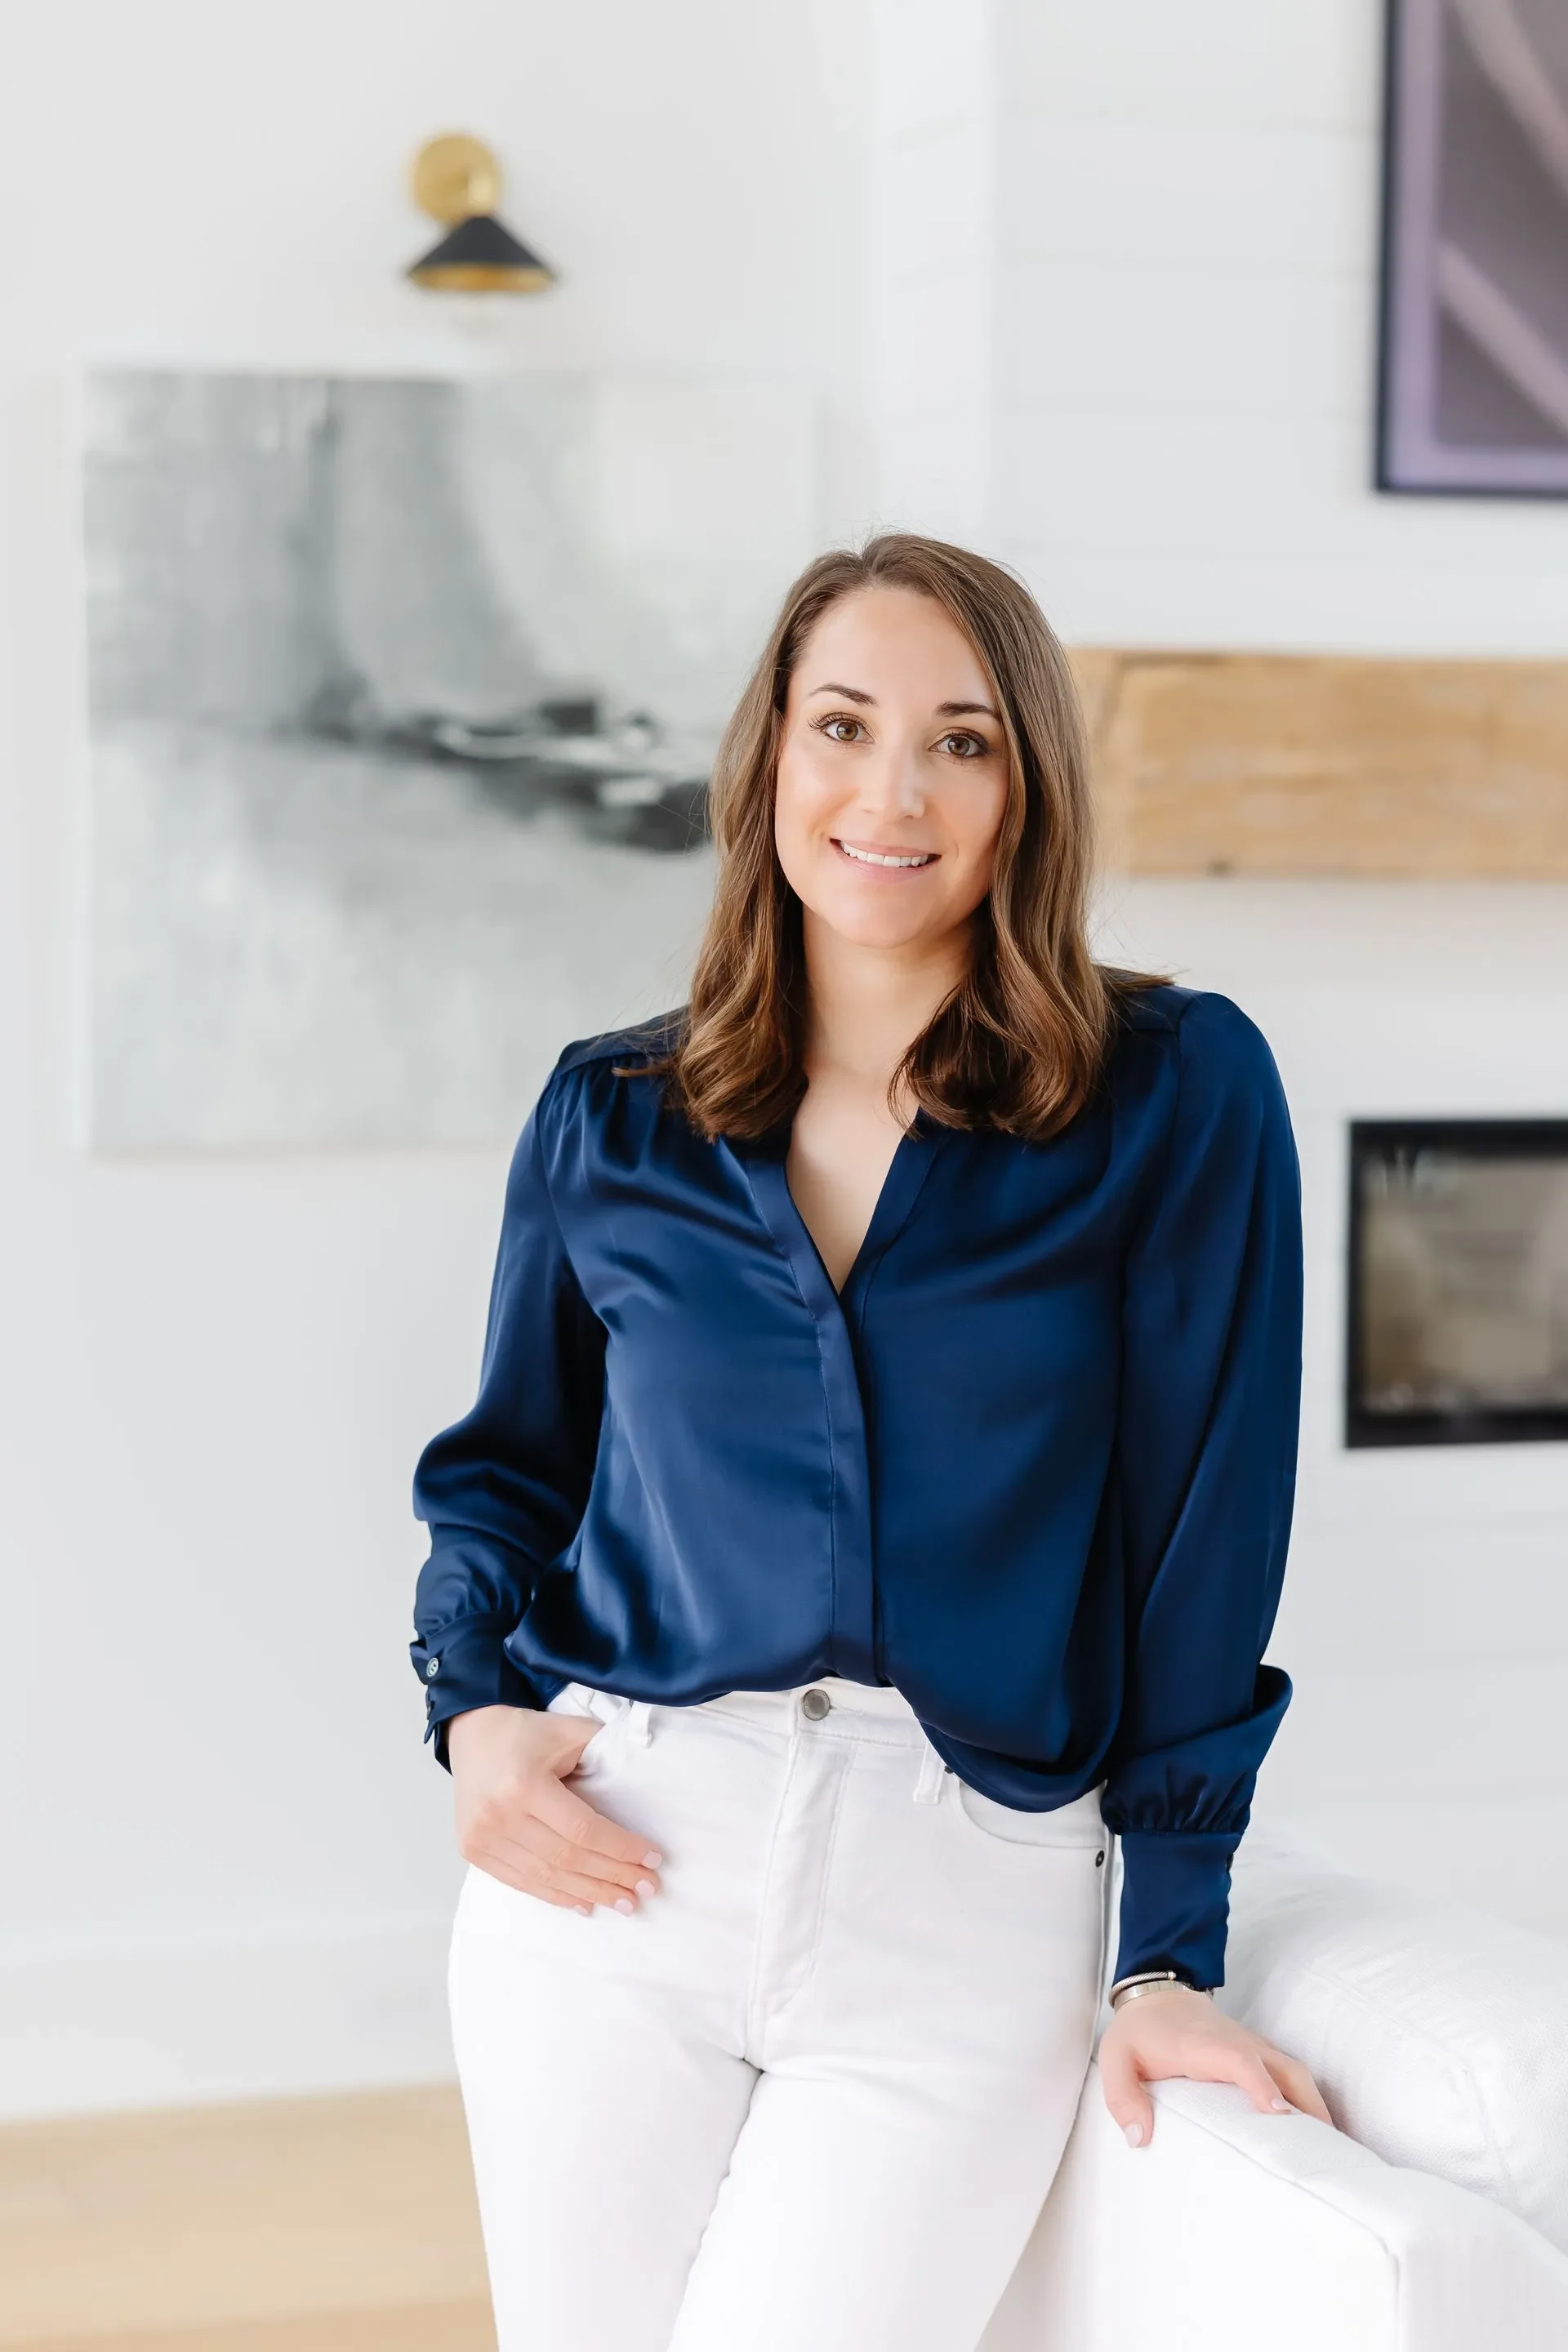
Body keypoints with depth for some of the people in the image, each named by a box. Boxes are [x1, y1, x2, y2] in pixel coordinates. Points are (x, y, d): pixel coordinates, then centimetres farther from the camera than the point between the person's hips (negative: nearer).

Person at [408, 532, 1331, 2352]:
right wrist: (472, 1705, 1)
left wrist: (1170, 1952, -4)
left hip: (965, 1901, -2)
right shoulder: (608, 1119, 8)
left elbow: (1207, 1536, -2)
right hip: (618, 1858, 3)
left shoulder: (1178, 1094, -1)